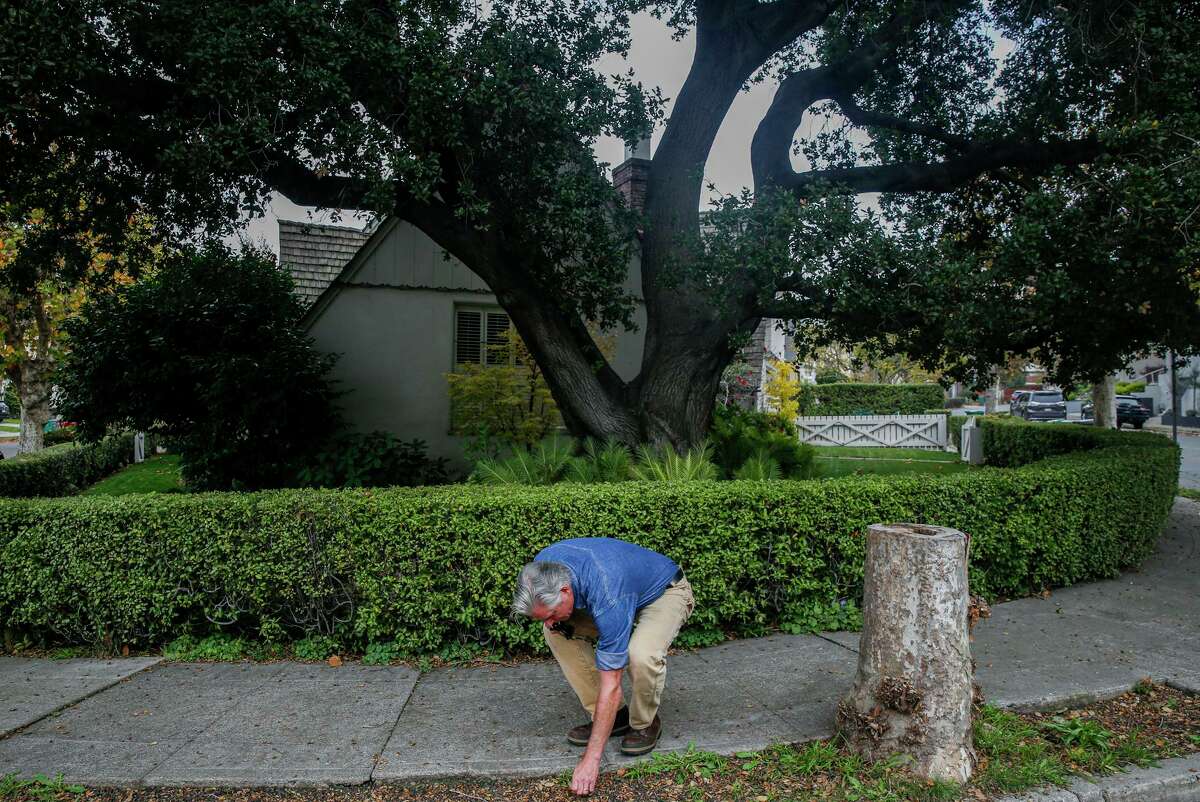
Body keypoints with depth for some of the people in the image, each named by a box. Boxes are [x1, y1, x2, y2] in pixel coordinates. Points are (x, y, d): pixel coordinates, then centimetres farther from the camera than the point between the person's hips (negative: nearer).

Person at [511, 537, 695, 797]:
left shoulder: (608, 600, -41)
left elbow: (611, 685, -34)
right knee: (555, 632, -10)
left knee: (642, 654, -36)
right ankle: (616, 716, 2)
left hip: (667, 590, -7)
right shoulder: (543, 566, -22)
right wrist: (557, 620, -16)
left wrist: (591, 758, -30)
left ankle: (644, 723, -4)